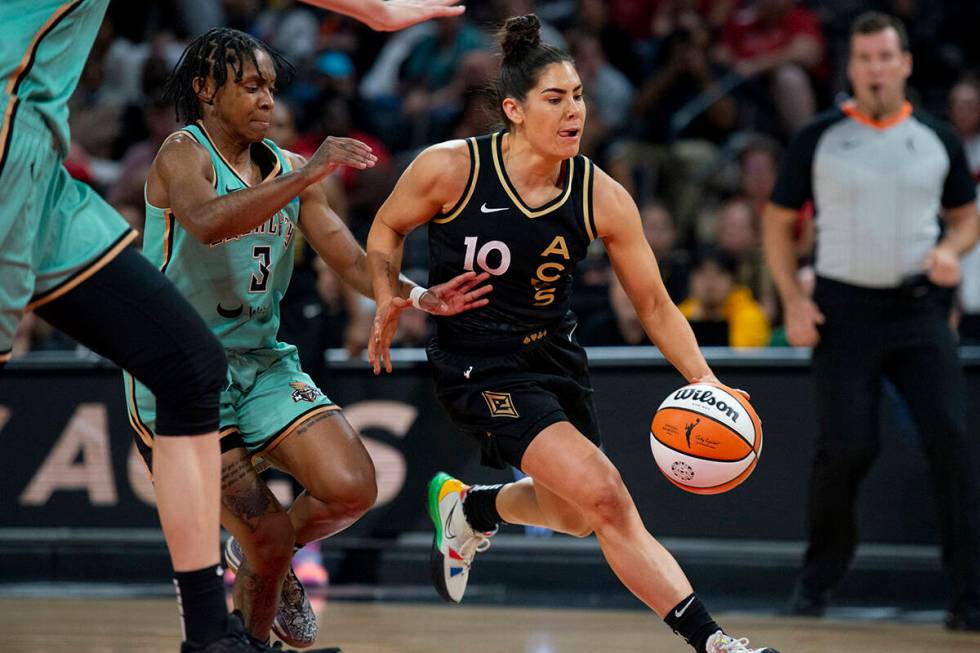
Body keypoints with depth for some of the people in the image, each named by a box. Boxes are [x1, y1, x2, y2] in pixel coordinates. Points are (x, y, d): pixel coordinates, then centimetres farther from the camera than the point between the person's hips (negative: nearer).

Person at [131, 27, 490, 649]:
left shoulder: (288, 168, 9)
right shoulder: (183, 153, -11)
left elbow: (351, 259, 7)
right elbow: (207, 223, -33)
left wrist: (422, 297, -11)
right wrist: (306, 176, -38)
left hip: (261, 360, 6)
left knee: (353, 488, -14)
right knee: (268, 543, -12)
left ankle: (265, 551, 17)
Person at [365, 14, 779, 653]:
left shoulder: (603, 199, -10)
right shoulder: (450, 168, -17)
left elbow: (654, 304, -3)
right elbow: (388, 227, 3)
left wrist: (704, 380, -15)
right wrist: (389, 300, -11)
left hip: (554, 355, 6)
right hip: (476, 362, -5)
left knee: (576, 515, 20)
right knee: (604, 498, -19)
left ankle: (469, 507, 50)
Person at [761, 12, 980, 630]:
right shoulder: (817, 139, 1)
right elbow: (780, 221, 7)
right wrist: (793, 300, -4)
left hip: (920, 307, 1)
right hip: (844, 309, -1)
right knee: (848, 446, -6)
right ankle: (821, 572, 19)